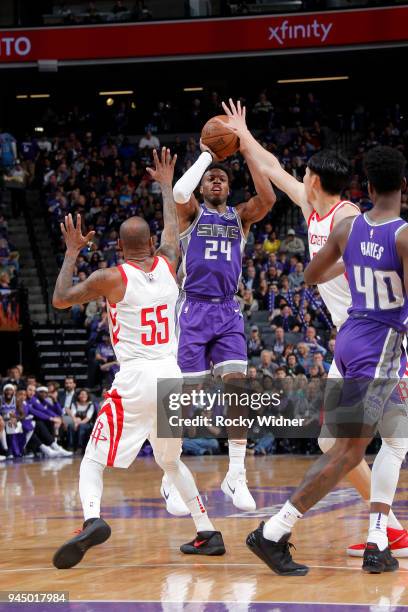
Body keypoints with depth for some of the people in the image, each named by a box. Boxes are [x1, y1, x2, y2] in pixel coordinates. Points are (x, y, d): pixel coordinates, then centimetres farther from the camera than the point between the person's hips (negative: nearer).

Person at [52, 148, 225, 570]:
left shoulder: (111, 277, -5)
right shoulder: (167, 265, 8)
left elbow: (60, 300, 6)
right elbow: (173, 229, 29)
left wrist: (72, 253, 14)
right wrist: (166, 186, 42)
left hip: (134, 380, -5)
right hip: (172, 377, 5)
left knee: (93, 462, -3)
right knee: (171, 461, 25)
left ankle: (92, 519, -32)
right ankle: (207, 534, 21)